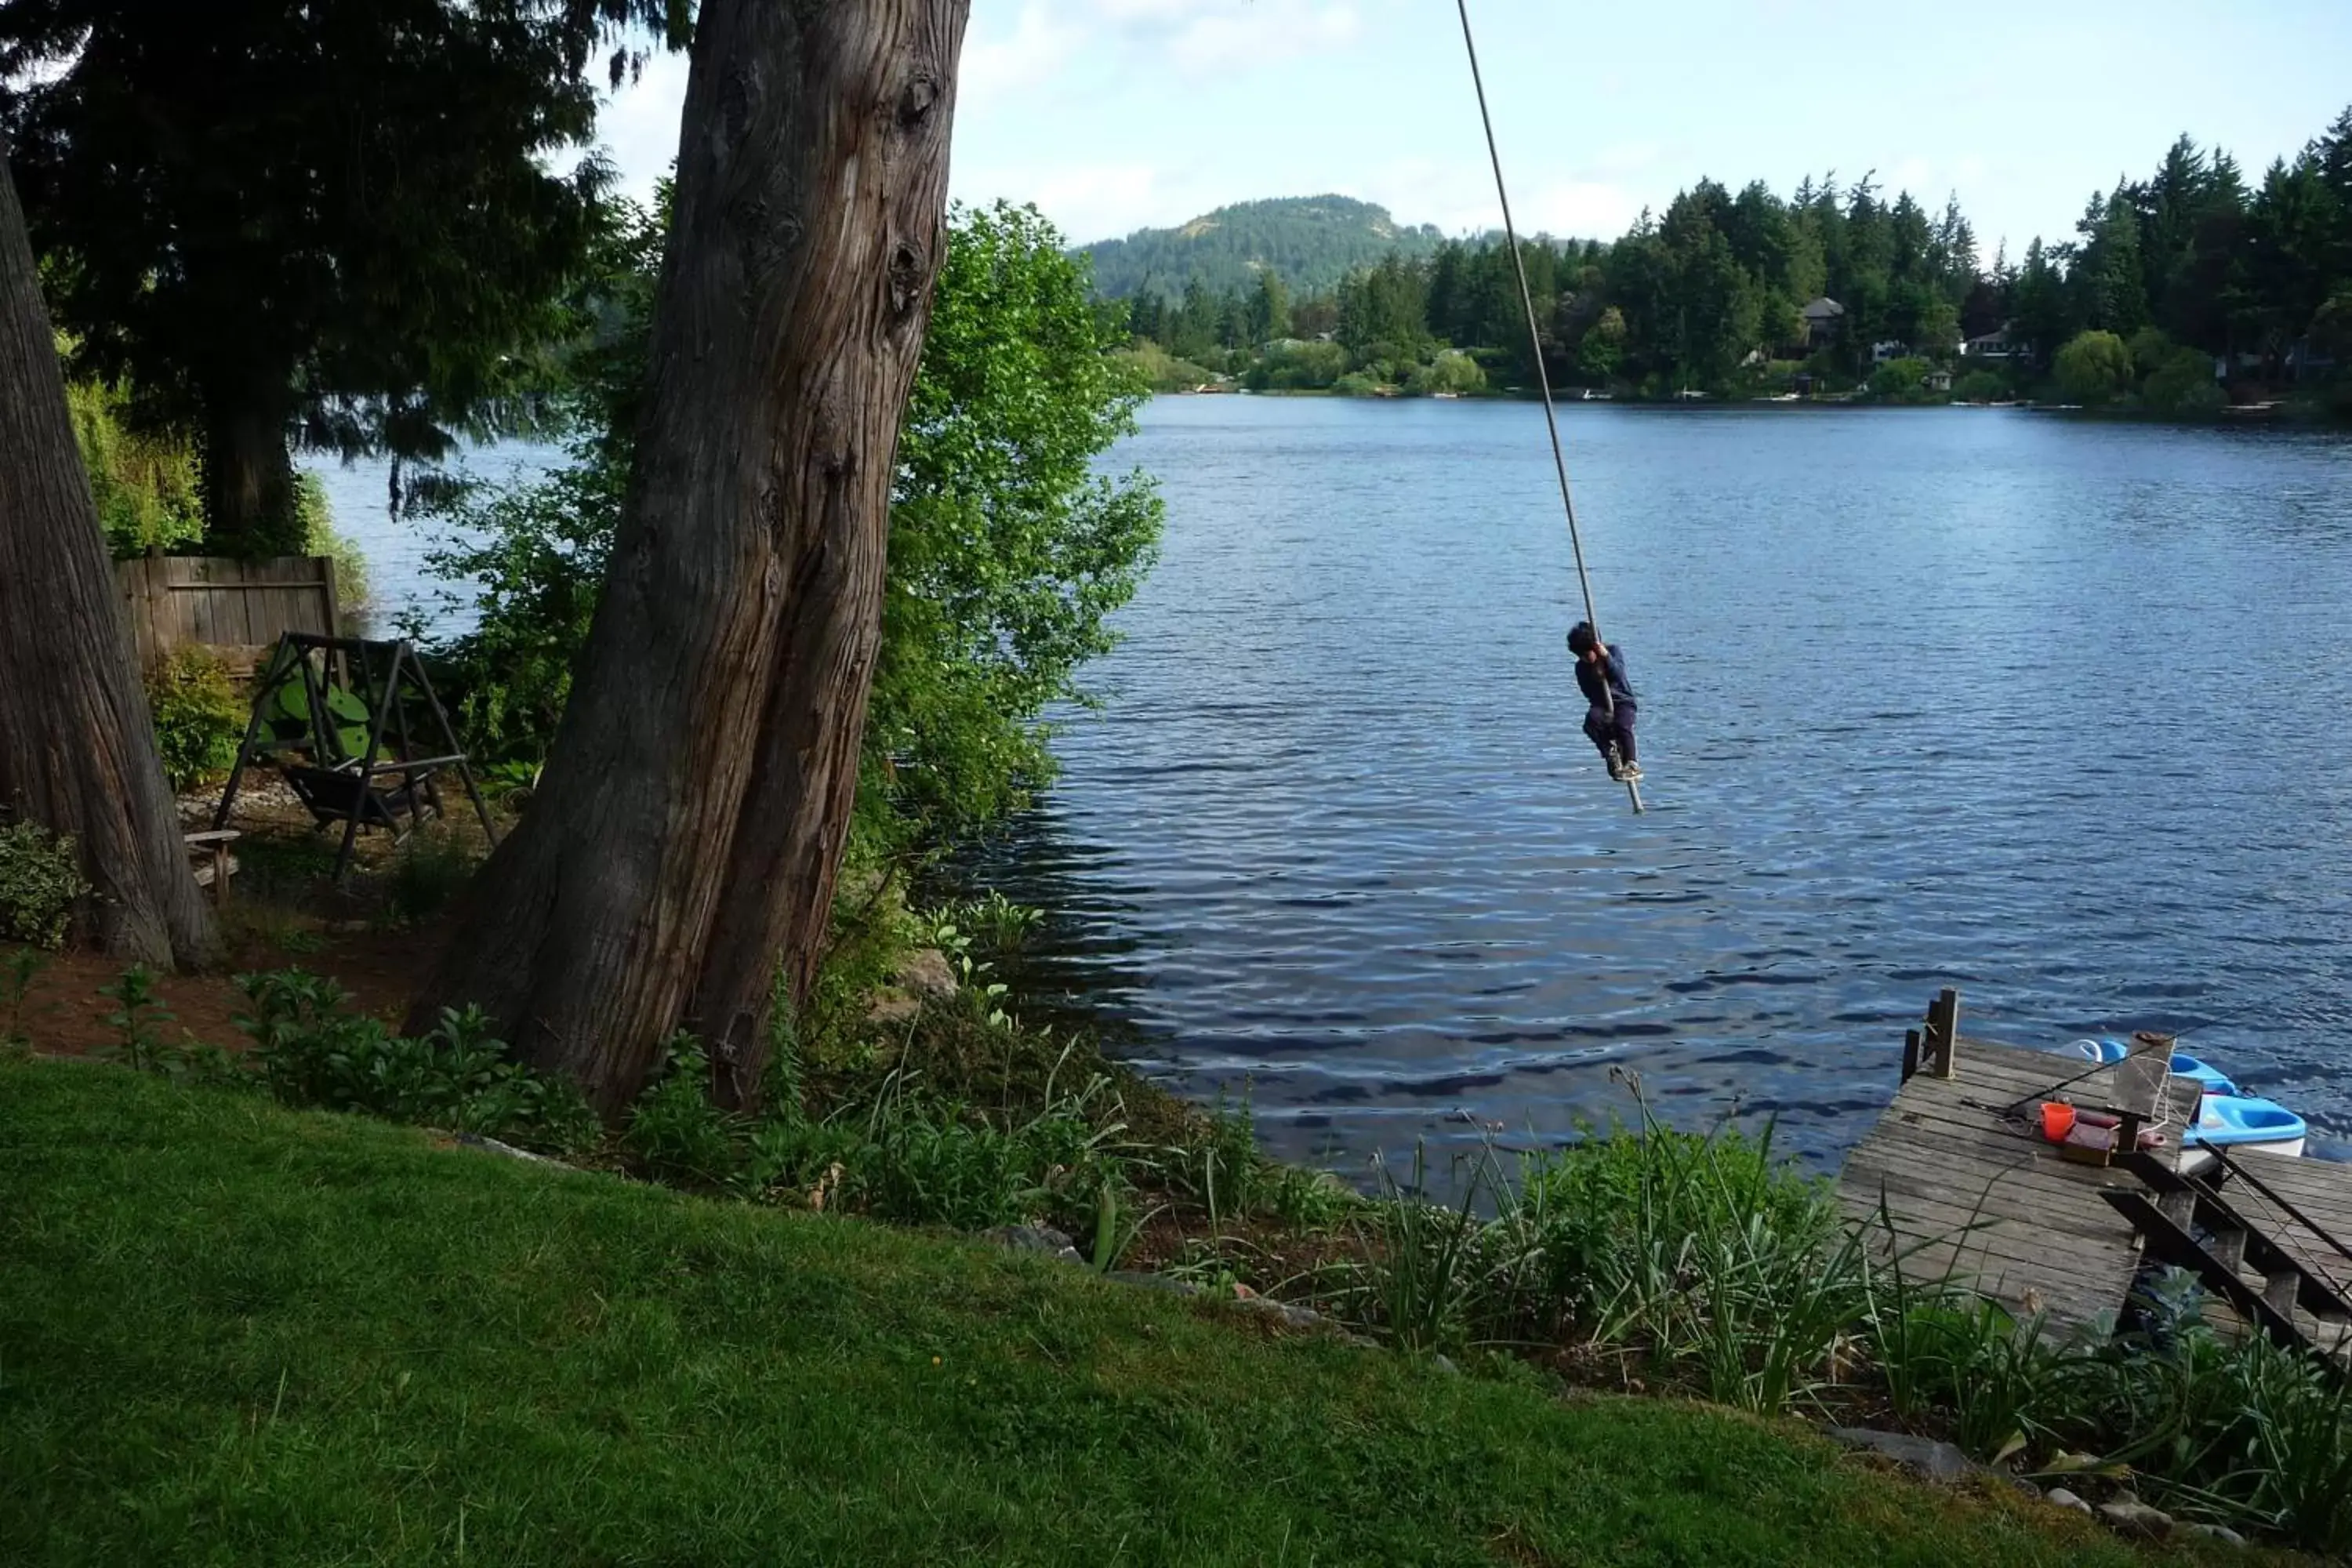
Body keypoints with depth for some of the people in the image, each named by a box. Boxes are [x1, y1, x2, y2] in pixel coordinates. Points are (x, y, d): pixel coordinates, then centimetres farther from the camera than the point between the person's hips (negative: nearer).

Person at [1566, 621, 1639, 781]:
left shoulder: (1614, 651, -4)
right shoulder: (1581, 667, 2)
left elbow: (1618, 675, -21)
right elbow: (1589, 693, -5)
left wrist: (1606, 657, -30)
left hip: (1623, 701, -3)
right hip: (1601, 704, 3)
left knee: (1622, 725, -32)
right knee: (1591, 721, -30)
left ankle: (1631, 764, -18)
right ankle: (1612, 755, -11)